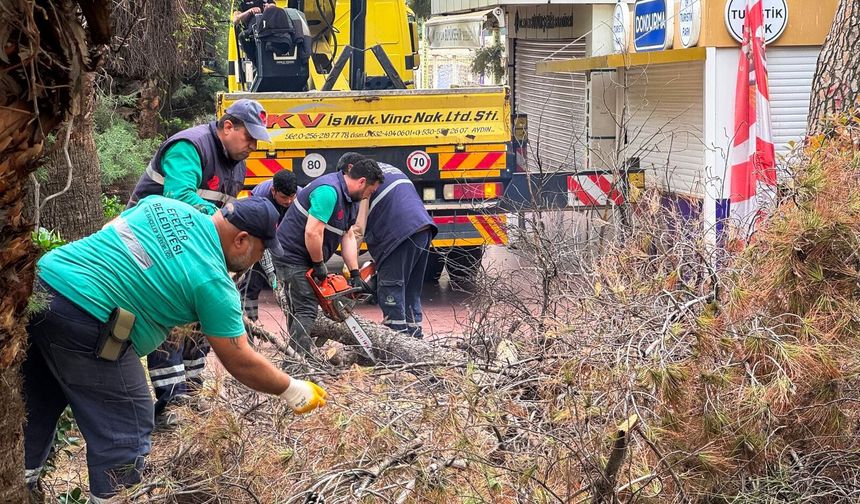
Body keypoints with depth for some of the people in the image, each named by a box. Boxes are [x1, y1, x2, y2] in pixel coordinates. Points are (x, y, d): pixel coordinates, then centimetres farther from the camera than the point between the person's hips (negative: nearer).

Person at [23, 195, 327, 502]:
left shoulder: (165, 204, 10)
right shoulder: (213, 281, -8)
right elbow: (241, 364, -4)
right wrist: (294, 391, 9)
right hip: (83, 320, -9)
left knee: (39, 407, 25)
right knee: (125, 434, 3)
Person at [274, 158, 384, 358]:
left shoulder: (350, 199, 8)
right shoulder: (329, 191, -24)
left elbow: (348, 236, 7)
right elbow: (312, 232, -30)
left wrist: (355, 274, 1)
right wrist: (319, 265, -17)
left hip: (305, 258, 11)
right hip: (292, 256, -11)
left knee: (299, 309, 15)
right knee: (306, 310, -13)